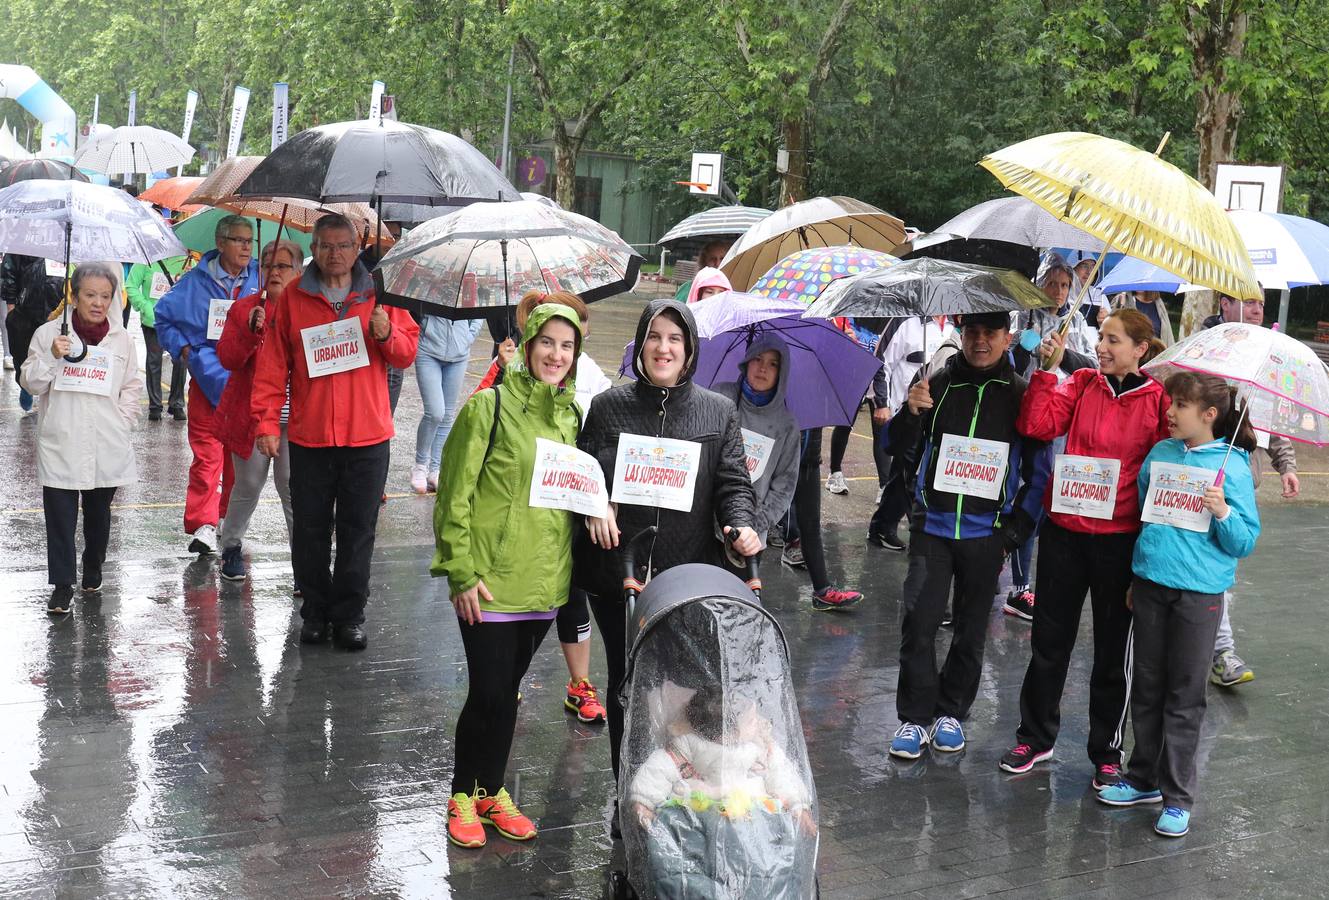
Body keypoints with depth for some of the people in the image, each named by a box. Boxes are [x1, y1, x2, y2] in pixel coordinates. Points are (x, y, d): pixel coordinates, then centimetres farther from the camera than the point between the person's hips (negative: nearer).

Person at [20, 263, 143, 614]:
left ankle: (93, 568, 35)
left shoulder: (121, 339, 5)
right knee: (60, 517, -6)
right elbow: (30, 382, 0)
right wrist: (51, 357, -16)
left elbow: (132, 386, 15)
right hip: (60, 444, -2)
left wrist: (122, 420, 3)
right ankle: (62, 585, 0)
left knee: (98, 513, 15)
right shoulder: (49, 333, 0)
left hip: (106, 446, 2)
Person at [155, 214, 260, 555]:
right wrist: (182, 348, 3)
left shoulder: (261, 279, 4)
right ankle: (203, 524, -7)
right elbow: (164, 315, 14)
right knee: (207, 453, -8)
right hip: (208, 380, -1)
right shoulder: (196, 281, 3)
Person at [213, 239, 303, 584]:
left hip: (294, 417, -1)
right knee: (248, 485, 11)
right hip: (250, 413, 1)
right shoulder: (244, 308, 4)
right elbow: (227, 358, -5)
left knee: (293, 487, -4)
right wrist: (251, 331, -21)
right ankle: (231, 547, 32)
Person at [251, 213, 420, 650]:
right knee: (310, 530, 7)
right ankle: (315, 612, 20)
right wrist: (267, 421, -4)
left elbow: (408, 351, 7)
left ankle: (349, 616, 14)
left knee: (358, 531, 5)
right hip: (308, 435, 0)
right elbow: (272, 365, 2)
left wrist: (387, 335, -15)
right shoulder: (293, 297, 3)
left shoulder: (378, 294, 5)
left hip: (367, 436, 0)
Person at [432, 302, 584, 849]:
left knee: (505, 691, 16)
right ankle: (464, 796, 19)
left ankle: (491, 791, 31)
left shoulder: (572, 416, 8)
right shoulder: (490, 407, -9)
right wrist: (462, 573, -14)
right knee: (490, 693, -1)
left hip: (544, 582, 5)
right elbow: (455, 496, -10)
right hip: (490, 579, -5)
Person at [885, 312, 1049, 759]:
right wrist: (911, 412, -17)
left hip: (986, 532, 0)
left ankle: (951, 712, 23)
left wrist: (1016, 530, -2)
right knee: (919, 620, -7)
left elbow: (1039, 473, 5)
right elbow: (897, 444, 4)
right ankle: (915, 716, 5)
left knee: (971, 629, 9)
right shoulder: (938, 384, 3)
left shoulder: (1021, 395, 1)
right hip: (933, 525, 0)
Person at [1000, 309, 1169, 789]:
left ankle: (1106, 753, 26)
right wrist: (1048, 369, -15)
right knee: (1049, 640, 13)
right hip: (1064, 533, 3)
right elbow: (1037, 425, -10)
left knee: (1113, 649, 11)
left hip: (1120, 540, -2)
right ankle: (1035, 737, 30)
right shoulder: (1082, 383, 2)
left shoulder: (1158, 401, -5)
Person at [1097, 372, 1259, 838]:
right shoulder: (1160, 453, 5)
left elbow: (1246, 542, -6)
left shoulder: (1232, 466, -7)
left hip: (1198, 594, -5)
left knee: (1184, 696, 3)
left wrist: (1223, 512, -24)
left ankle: (1178, 796, 12)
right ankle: (1144, 778, 27)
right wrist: (1133, 576, 15)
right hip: (1150, 584, 5)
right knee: (1146, 686, 13)